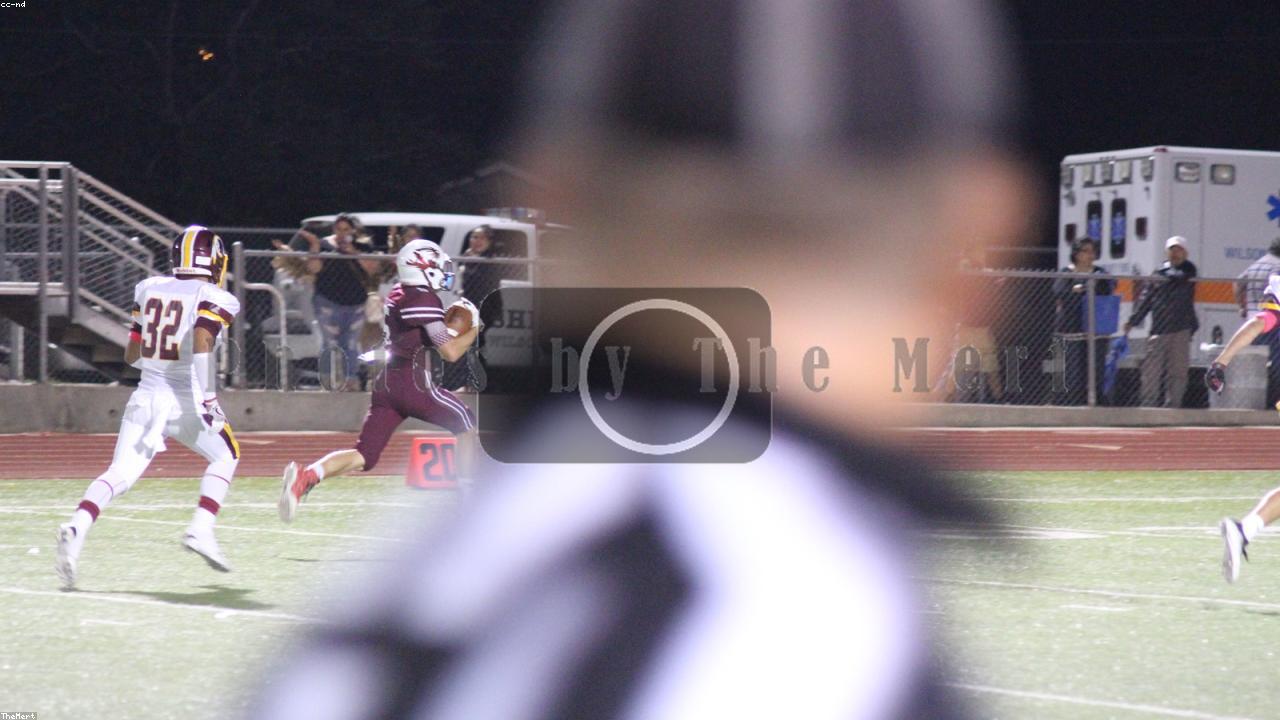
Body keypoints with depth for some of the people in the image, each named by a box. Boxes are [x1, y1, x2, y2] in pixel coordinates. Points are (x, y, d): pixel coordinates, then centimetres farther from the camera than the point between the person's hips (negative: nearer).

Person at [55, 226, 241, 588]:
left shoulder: (149, 290, 10)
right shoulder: (215, 300, -6)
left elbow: (132, 355, 14)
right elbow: (201, 343, -23)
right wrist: (206, 398, -20)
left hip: (145, 397, 4)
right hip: (185, 402, -4)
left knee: (120, 474, 0)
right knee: (225, 456, 20)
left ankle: (77, 526, -25)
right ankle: (201, 528, 4)